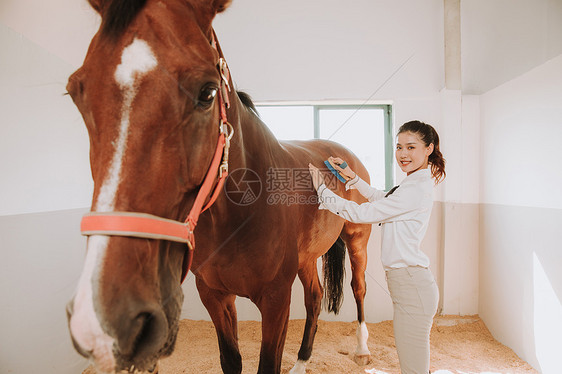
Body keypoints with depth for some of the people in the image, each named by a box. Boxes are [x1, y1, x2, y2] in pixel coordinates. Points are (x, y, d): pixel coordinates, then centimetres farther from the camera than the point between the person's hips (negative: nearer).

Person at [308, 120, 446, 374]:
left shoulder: (416, 189, -20)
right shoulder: (416, 183, 11)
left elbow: (362, 214, -18)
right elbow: (380, 198, 28)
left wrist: (322, 190, -9)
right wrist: (352, 177, 19)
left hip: (411, 286, -11)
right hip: (411, 282, 11)